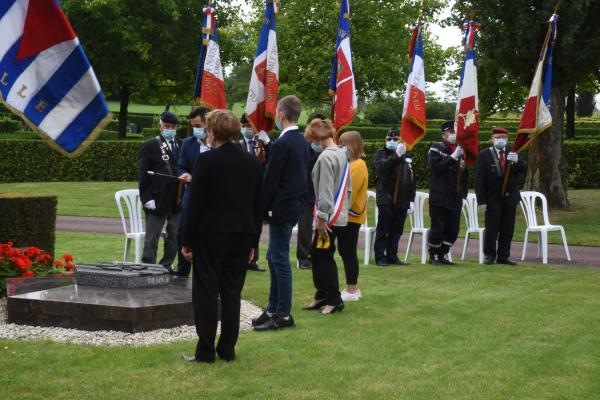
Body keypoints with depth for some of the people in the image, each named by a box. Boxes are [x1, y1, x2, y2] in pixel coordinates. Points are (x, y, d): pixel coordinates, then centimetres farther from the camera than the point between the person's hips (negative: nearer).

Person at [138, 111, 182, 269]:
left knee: (175, 236, 8)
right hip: (157, 200, -4)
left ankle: (167, 266, 20)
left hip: (177, 200, 4)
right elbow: (143, 174, -5)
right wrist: (147, 198, -11)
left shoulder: (181, 145, 12)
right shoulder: (150, 146, -1)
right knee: (152, 238, 2)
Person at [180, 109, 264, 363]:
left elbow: (195, 204, -10)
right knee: (232, 293, 10)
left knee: (206, 293, 1)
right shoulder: (253, 163, 6)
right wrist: (251, 242, 17)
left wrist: (187, 241, -4)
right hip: (242, 237, 5)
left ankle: (205, 351, 2)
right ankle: (228, 349, 13)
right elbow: (258, 207, 10)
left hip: (210, 235, -5)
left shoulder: (207, 160, -10)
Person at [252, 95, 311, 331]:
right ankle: (274, 309, 23)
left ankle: (283, 315, 3)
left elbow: (271, 179, -17)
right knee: (274, 257, 17)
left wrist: (264, 208, -8)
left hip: (282, 208, -9)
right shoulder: (302, 142, 10)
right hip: (296, 205, 9)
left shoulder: (282, 144, -18)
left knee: (280, 259, -3)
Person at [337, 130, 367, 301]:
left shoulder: (358, 166, -15)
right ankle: (353, 288, 20)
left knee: (348, 252, -4)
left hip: (351, 216, -9)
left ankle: (351, 291, 2)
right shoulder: (352, 164, 13)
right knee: (346, 251, 13)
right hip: (346, 215, 9)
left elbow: (349, 192, -21)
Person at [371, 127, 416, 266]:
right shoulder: (380, 154, 2)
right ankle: (380, 257, 1)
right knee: (383, 230, -3)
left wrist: (411, 200, 13)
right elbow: (381, 167, -21)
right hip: (386, 199, -5)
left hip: (402, 201, 5)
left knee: (396, 231, 7)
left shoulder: (406, 157, 17)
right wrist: (397, 155, -30)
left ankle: (392, 256, 15)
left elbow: (411, 180, 18)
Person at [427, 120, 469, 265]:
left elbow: (465, 175, 20)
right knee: (437, 228, -2)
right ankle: (433, 256, 11)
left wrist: (463, 194, 13)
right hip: (439, 197, -5)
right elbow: (436, 167, -18)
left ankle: (443, 255, 18)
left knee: (453, 229, 6)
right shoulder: (436, 150, -1)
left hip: (455, 199, 6)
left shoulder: (461, 151, 15)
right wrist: (453, 157, -21)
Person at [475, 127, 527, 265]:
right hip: (493, 199, -3)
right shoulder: (484, 155, -5)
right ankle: (489, 255, 10)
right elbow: (479, 179, -7)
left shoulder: (512, 152, 6)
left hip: (510, 197, 3)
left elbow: (524, 169, -2)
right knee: (491, 228, -2)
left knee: (508, 229, 5)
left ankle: (503, 256, 14)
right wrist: (481, 200, -12)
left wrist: (517, 161, -24)